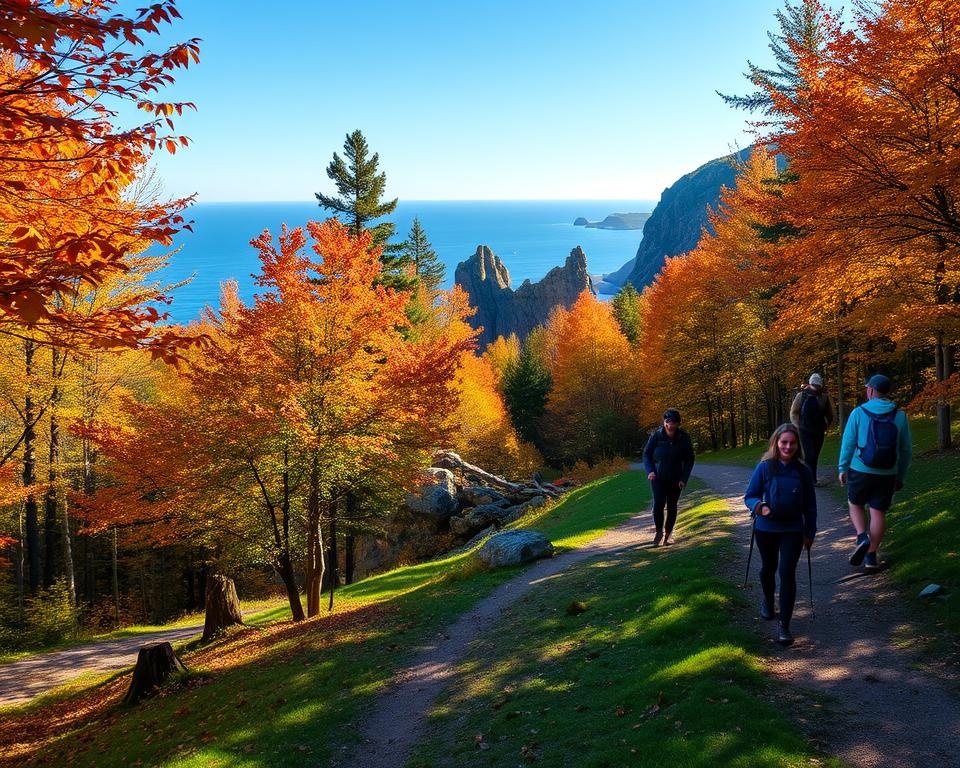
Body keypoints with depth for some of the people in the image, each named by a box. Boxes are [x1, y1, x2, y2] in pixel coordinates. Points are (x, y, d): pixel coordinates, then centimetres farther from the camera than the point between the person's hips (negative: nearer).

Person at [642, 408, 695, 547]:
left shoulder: (684, 438, -8)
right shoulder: (657, 435, -10)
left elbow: (689, 460, 1)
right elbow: (646, 454, 0)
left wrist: (684, 478, -9)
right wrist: (650, 471, -15)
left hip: (675, 479, 1)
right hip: (658, 477, -1)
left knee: (672, 506, 9)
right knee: (659, 503, -17)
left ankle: (668, 533, 26)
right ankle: (659, 531, 1)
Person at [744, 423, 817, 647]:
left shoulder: (803, 471, -5)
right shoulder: (764, 467, -10)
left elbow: (810, 505, 4)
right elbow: (749, 496, -6)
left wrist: (810, 533, 6)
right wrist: (759, 506, -28)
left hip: (793, 530, 0)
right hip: (766, 529, 1)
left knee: (787, 573, -10)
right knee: (768, 568, 20)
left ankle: (784, 626, -4)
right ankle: (767, 600, 51)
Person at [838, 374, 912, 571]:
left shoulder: (859, 413, -8)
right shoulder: (900, 416, -2)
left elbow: (848, 443, -5)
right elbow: (906, 449, 3)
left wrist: (842, 468, 7)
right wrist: (901, 476, 13)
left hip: (860, 471, -1)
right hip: (887, 474, 1)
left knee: (855, 505, 19)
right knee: (878, 513, 9)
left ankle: (862, 538, -2)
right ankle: (871, 556, 10)